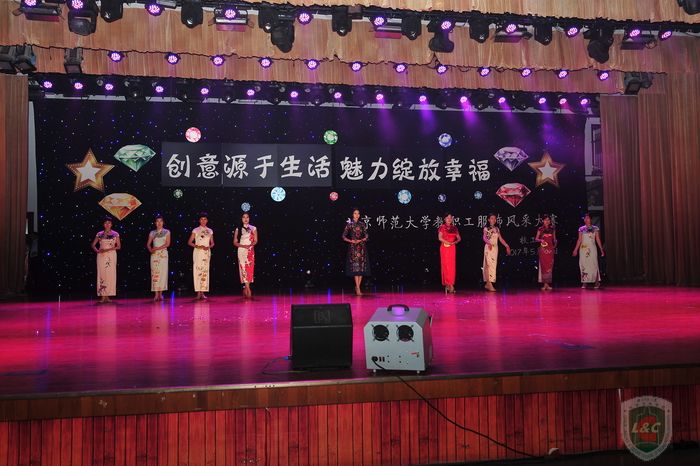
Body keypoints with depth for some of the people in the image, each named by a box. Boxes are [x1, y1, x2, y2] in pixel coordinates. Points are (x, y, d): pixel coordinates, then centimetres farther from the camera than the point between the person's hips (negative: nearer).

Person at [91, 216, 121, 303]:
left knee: (110, 274, -3)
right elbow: (93, 245, 12)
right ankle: (103, 296, -1)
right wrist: (97, 251, -8)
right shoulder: (99, 234, 8)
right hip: (101, 256, 1)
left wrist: (108, 249, -11)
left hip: (111, 256, -1)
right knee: (102, 274, -3)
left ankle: (108, 296, 3)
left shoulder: (115, 234, 4)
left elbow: (119, 246, 0)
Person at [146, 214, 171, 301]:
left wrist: (157, 248, -12)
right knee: (154, 273, -4)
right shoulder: (152, 233, 11)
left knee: (163, 273, -4)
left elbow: (167, 244, -4)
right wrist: (151, 250, -13)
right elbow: (148, 244, 7)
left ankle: (161, 294, 1)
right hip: (154, 255, 1)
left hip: (163, 254, -1)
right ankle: (156, 294, -2)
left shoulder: (166, 232, 6)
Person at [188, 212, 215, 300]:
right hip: (197, 252, -2)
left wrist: (208, 247, -7)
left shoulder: (210, 231, 11)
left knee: (205, 271, -1)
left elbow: (212, 243, 14)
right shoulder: (195, 230, 4)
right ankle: (198, 292, -4)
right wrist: (196, 246, -13)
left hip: (206, 253, 2)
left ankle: (203, 292, 3)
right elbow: (189, 242, 3)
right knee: (197, 270, -7)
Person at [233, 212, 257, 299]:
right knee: (243, 269, -10)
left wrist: (249, 245, -14)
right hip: (241, 251, -1)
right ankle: (248, 290, -12)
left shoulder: (253, 229, 9)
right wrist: (243, 246, -12)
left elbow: (255, 241, 5)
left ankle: (245, 289, 5)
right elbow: (235, 242, 5)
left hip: (250, 251, 1)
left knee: (250, 269, -6)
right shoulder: (238, 229, 8)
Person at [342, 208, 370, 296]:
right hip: (353, 247, -3)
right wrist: (351, 241, -12)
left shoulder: (362, 224, 8)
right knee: (355, 266, -8)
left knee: (362, 267, 0)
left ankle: (357, 287, 11)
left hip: (362, 247, 3)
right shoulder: (349, 224, 3)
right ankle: (358, 289, -9)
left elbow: (366, 236, 7)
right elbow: (344, 237, 3)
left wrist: (360, 240, -10)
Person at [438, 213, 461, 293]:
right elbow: (440, 238, -8)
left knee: (452, 266, 0)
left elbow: (459, 238, 11)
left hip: (452, 248, 4)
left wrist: (455, 242, -9)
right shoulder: (442, 227, 2)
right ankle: (447, 284, -1)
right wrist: (447, 242, -16)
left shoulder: (454, 228, 13)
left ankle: (450, 284, 5)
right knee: (445, 265, -5)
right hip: (444, 248, -4)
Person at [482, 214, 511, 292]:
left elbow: (501, 239, 14)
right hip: (488, 248, -6)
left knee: (493, 265, 5)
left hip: (495, 248, 6)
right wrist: (488, 243, -36)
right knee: (489, 264, -11)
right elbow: (484, 238, -16)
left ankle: (488, 284, 12)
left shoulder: (497, 229, 14)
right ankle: (490, 284, -14)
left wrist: (507, 246, 7)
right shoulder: (486, 228, -2)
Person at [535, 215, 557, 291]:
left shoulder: (552, 229, 10)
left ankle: (548, 283, 4)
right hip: (543, 249, -2)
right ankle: (544, 284, 0)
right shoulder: (540, 229, 3)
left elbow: (554, 239, 15)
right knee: (544, 266, -3)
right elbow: (536, 239, 3)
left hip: (550, 249, 2)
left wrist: (555, 244, -5)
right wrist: (540, 240, -16)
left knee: (550, 266, 0)